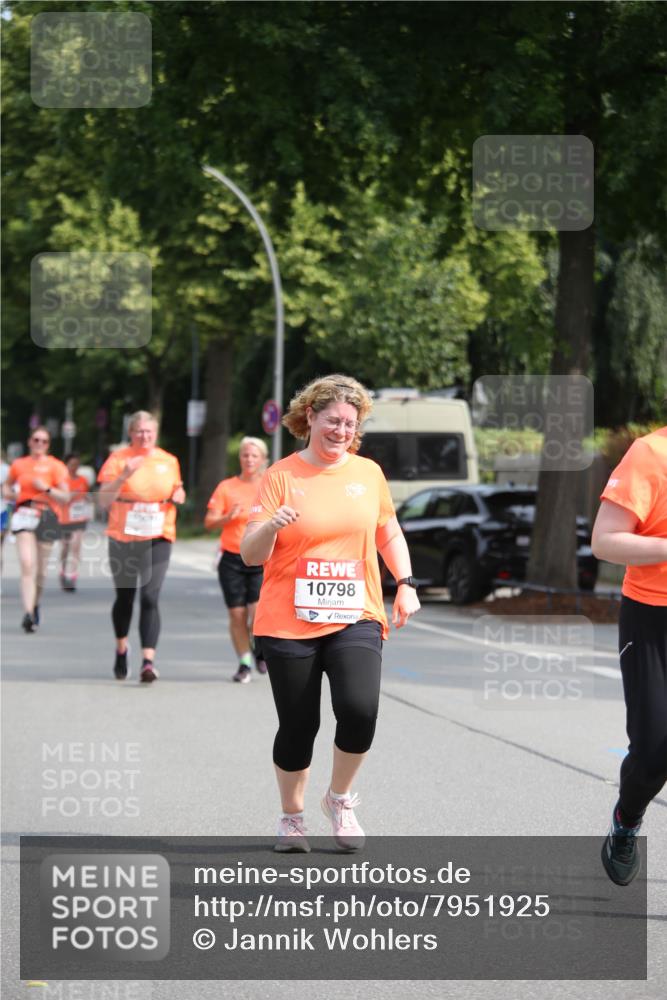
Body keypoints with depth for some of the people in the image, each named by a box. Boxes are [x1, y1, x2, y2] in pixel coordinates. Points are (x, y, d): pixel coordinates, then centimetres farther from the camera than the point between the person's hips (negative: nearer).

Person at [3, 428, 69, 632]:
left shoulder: (55, 466, 3)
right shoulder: (19, 464, 10)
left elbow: (65, 497, 0)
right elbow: (6, 487, 26)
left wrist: (46, 488, -14)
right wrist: (11, 494, 4)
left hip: (46, 517, 0)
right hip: (24, 515, 0)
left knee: (40, 569, 7)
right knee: (27, 565, -15)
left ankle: (35, 605, 33)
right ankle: (28, 613, -23)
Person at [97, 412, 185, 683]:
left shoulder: (169, 461, 8)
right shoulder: (118, 459, -2)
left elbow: (175, 492, 24)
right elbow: (104, 500, -7)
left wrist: (178, 495, 0)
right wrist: (123, 475, -20)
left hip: (158, 538, 0)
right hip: (124, 537, 0)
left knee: (150, 597, -12)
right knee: (125, 597, 12)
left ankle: (148, 660, -18)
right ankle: (121, 649, 36)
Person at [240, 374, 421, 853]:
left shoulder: (368, 473, 8)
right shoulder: (282, 476, -2)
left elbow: (389, 534, 23)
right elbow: (251, 555, -4)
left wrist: (406, 584, 10)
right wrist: (271, 526, -24)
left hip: (355, 617, 2)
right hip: (289, 622, -1)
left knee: (359, 709, -19)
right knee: (298, 725, 1)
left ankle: (341, 798, 8)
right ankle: (292, 817, 25)